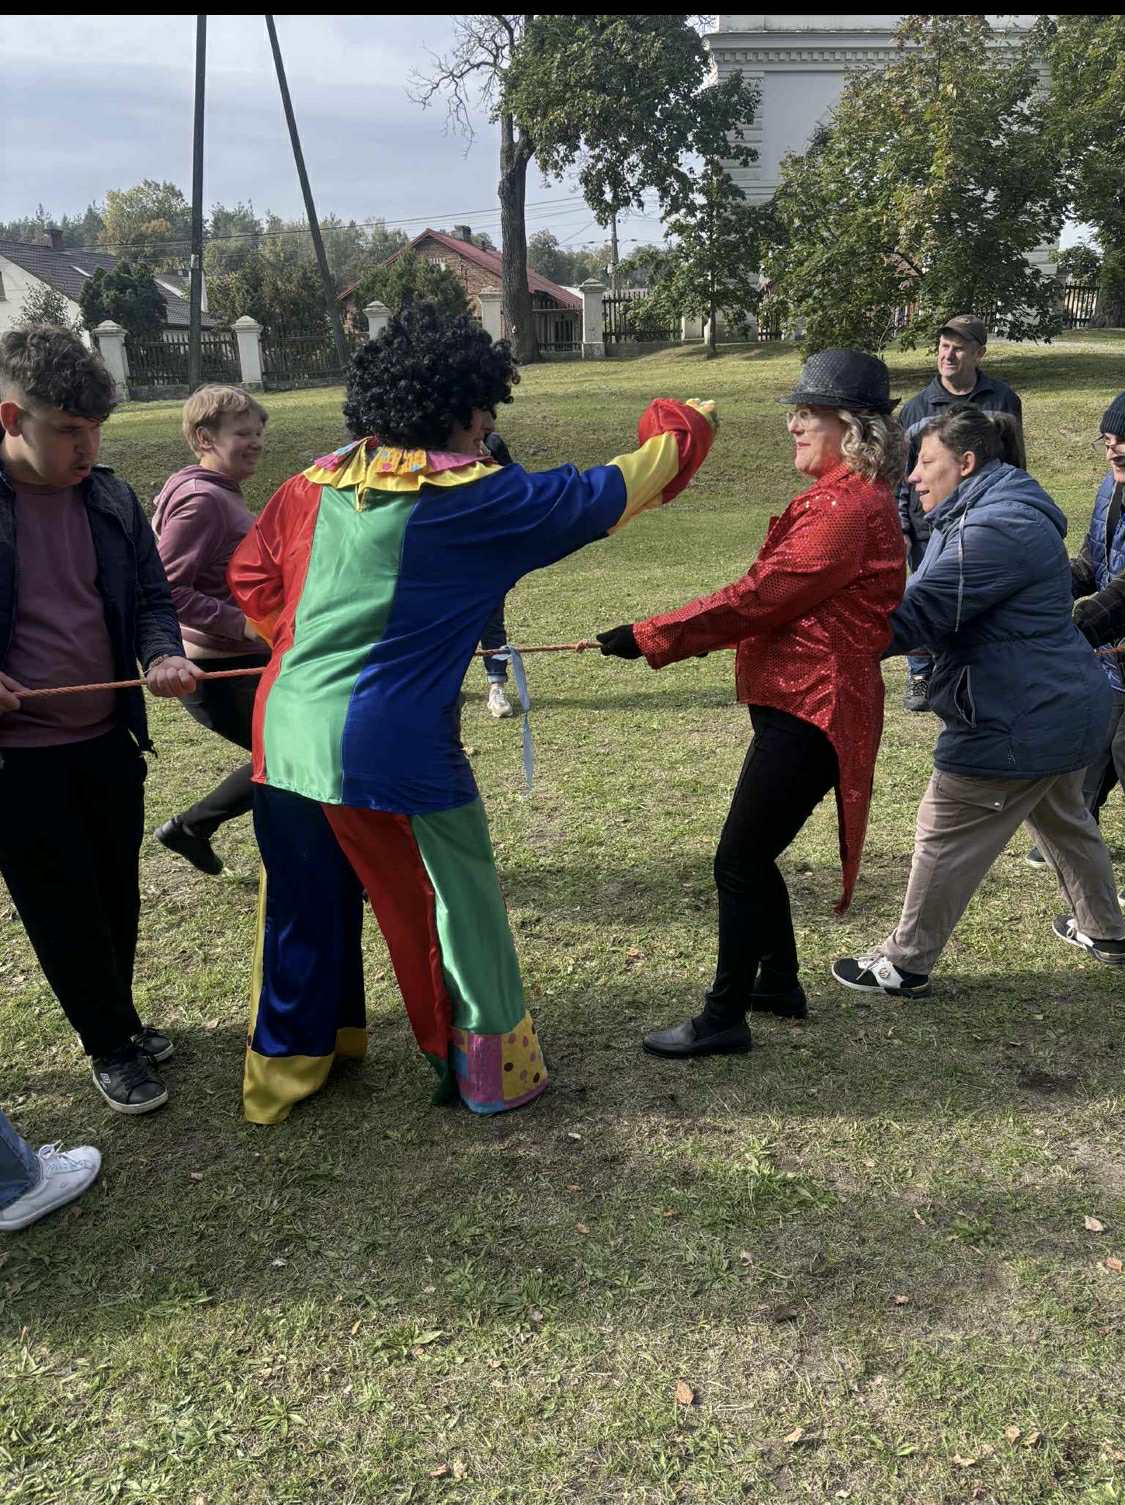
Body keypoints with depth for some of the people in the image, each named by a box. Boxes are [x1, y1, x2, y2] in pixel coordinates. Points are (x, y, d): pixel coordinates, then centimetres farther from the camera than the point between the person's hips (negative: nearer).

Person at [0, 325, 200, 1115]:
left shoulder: (110, 499, 0)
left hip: (109, 741, 4)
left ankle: (118, 1019, 40)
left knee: (117, 896, 17)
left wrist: (163, 656, -12)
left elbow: (150, 596, 9)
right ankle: (113, 1046, 27)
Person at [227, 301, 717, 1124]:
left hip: (288, 733, 6)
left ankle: (284, 1069, 37)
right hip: (392, 748, -6)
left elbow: (251, 574, 14)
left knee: (303, 909, 21)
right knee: (457, 904, 13)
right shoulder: (474, 498, -9)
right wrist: (679, 429, 17)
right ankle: (494, 1070, 29)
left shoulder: (317, 484, 5)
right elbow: (604, 493, 0)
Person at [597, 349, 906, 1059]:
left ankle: (723, 1020, 10)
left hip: (811, 713, -10)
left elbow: (757, 598, -20)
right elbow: (774, 599, 16)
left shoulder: (849, 506, -17)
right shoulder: (841, 497, 16)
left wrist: (649, 636, -16)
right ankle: (779, 983, 34)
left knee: (739, 862, -3)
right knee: (754, 854, 18)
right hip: (796, 703, 10)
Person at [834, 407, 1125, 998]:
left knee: (945, 837, 0)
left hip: (1019, 721, -11)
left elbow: (916, 615, -30)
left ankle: (905, 963, 12)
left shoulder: (996, 528, -23)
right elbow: (931, 602, 9)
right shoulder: (989, 514, 12)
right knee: (1063, 819, 28)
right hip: (1060, 706, 11)